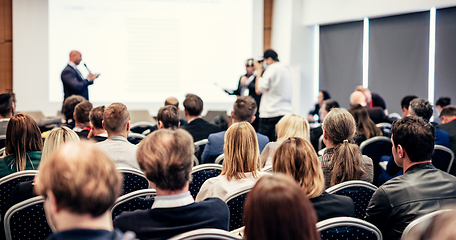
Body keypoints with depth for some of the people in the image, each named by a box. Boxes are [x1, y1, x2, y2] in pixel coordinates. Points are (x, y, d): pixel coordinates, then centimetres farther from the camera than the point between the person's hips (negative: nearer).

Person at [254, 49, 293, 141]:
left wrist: (259, 71, 2)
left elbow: (258, 90, -9)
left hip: (270, 114, -8)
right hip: (286, 112, 8)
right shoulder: (289, 69, 13)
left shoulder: (272, 69, -10)